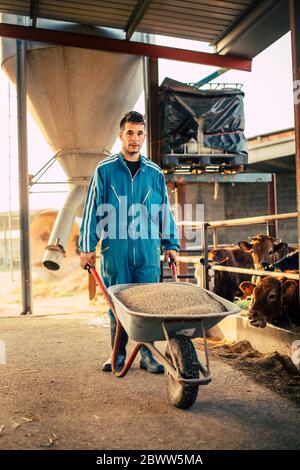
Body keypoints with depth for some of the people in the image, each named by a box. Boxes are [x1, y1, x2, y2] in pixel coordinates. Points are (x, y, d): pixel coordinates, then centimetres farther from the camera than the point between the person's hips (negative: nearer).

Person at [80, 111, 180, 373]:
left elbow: (165, 211, 16)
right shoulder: (105, 170, 4)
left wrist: (171, 244, 11)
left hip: (148, 248, 2)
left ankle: (148, 354, 11)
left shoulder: (154, 173, 10)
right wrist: (87, 247, 0)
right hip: (115, 248, -1)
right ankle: (118, 354, 16)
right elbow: (92, 210, 4)